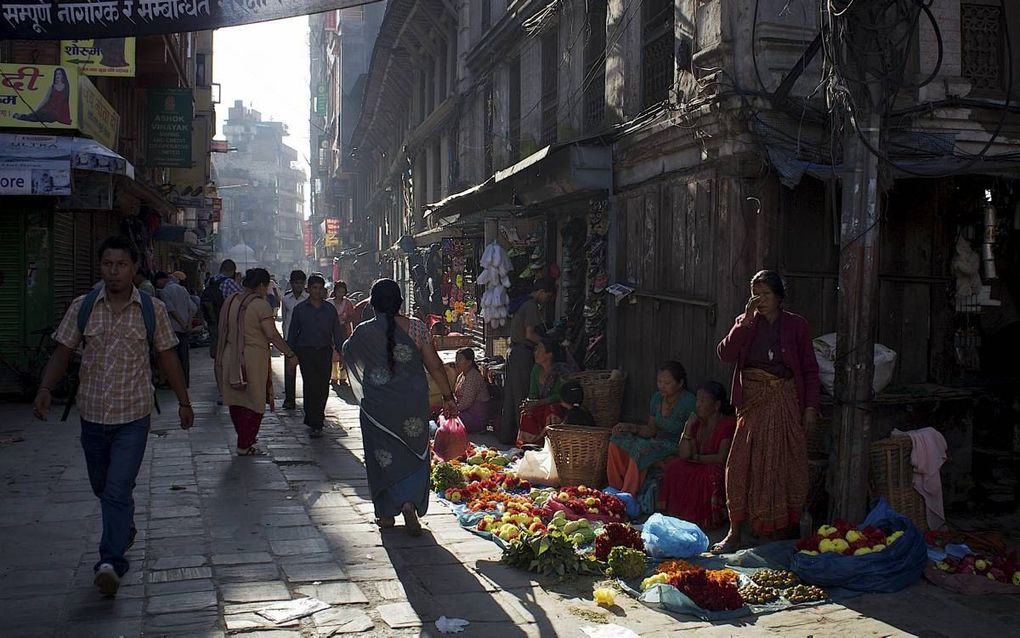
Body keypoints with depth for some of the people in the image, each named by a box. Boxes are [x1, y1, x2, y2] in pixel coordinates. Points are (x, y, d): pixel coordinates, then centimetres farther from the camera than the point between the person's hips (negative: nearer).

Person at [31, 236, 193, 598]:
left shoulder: (152, 310, -3)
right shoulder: (82, 307, 1)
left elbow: (167, 358, 5)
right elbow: (62, 352, 2)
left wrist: (183, 402, 8)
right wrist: (45, 389, -15)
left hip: (133, 417, -3)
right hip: (92, 415, 3)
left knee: (118, 491, -12)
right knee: (102, 488, 18)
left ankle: (111, 562, -11)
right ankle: (125, 530, 44)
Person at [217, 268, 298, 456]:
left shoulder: (230, 301, 8)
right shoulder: (260, 305, -13)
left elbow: (223, 330, 15)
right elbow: (273, 335, -16)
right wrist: (290, 354, -7)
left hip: (230, 357, 7)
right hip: (253, 358, -7)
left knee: (236, 400, 18)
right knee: (254, 403, 3)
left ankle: (244, 438, 33)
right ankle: (244, 446, 6)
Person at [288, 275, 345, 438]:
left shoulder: (330, 309, 6)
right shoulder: (300, 309, 3)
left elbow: (337, 332, 7)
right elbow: (293, 332, 8)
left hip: (325, 352, 2)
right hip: (306, 351, -2)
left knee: (323, 387, 4)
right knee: (311, 386, -9)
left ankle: (315, 418, 25)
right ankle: (316, 424, -6)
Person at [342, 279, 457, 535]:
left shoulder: (363, 332, -9)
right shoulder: (416, 327, -7)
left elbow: (347, 353, 12)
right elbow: (435, 365, -5)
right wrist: (448, 396, 4)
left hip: (377, 406, 0)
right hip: (413, 403, 1)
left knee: (382, 455, 13)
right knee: (414, 453, 13)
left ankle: (386, 513, 19)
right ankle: (409, 502, -7)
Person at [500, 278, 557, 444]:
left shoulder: (523, 305, 19)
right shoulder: (532, 307, -11)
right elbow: (530, 334, -18)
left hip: (514, 353, 10)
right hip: (524, 354, -10)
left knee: (511, 396, 11)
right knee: (523, 396, -5)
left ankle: (507, 435, 15)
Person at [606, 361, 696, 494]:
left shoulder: (688, 402, -15)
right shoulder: (657, 397, 7)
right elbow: (651, 430, 13)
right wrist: (630, 427, -6)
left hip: (676, 448, -7)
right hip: (658, 442, 7)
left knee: (641, 450, -32)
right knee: (617, 441, -11)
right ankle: (617, 489, -7)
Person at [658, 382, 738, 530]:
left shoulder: (728, 425, -12)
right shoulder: (697, 422, 6)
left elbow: (722, 458, -19)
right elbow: (683, 455, -4)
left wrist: (696, 458, -8)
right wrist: (688, 427, -13)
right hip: (698, 469, 6)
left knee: (711, 475, -36)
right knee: (674, 467, -18)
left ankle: (705, 517, -15)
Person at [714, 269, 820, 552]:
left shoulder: (797, 325, 1)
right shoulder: (746, 322, 6)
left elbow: (810, 369, 2)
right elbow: (725, 354, -9)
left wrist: (810, 406, -5)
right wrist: (746, 321, -14)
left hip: (786, 402, -1)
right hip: (753, 402, 1)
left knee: (786, 464, 4)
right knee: (740, 464, -4)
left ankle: (790, 526, 20)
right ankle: (734, 531, 3)